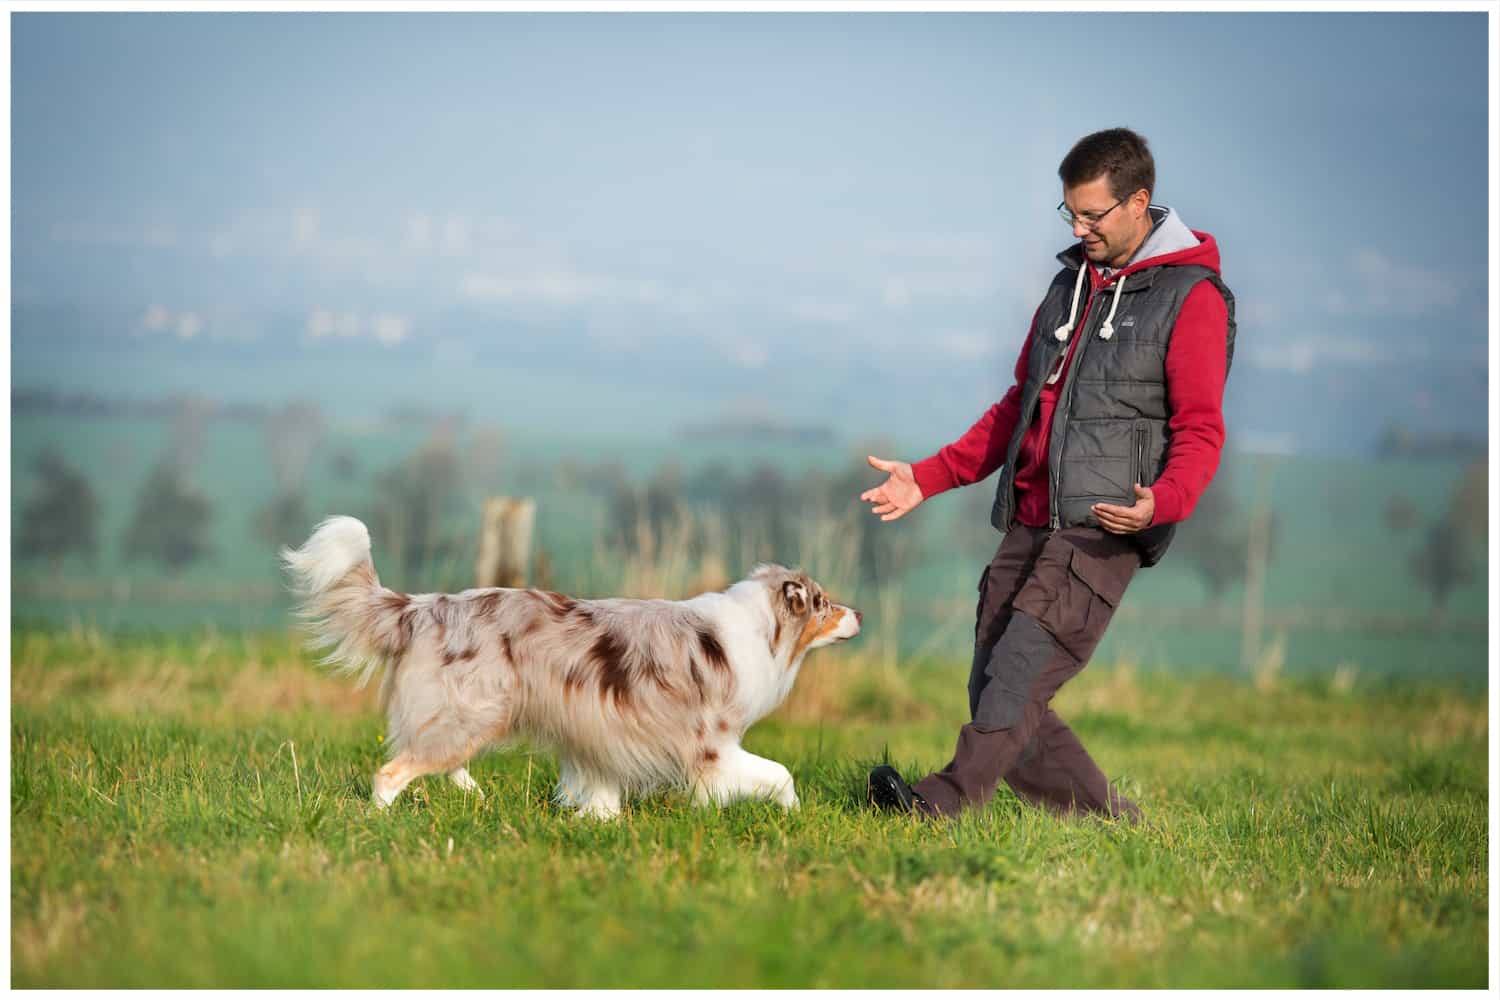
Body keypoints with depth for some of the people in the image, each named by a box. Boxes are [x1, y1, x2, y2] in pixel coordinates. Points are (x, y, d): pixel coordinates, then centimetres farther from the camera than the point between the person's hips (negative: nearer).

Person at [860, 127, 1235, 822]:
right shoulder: (1071, 283, 20)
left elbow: (1200, 432, -9)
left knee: (1022, 666, -22)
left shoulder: (1192, 297, -3)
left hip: (1104, 528, -7)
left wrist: (1163, 501, -30)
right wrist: (927, 479, 18)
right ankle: (1105, 819, 8)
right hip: (1030, 522, 7)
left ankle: (944, 801, -32)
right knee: (997, 692, 1)